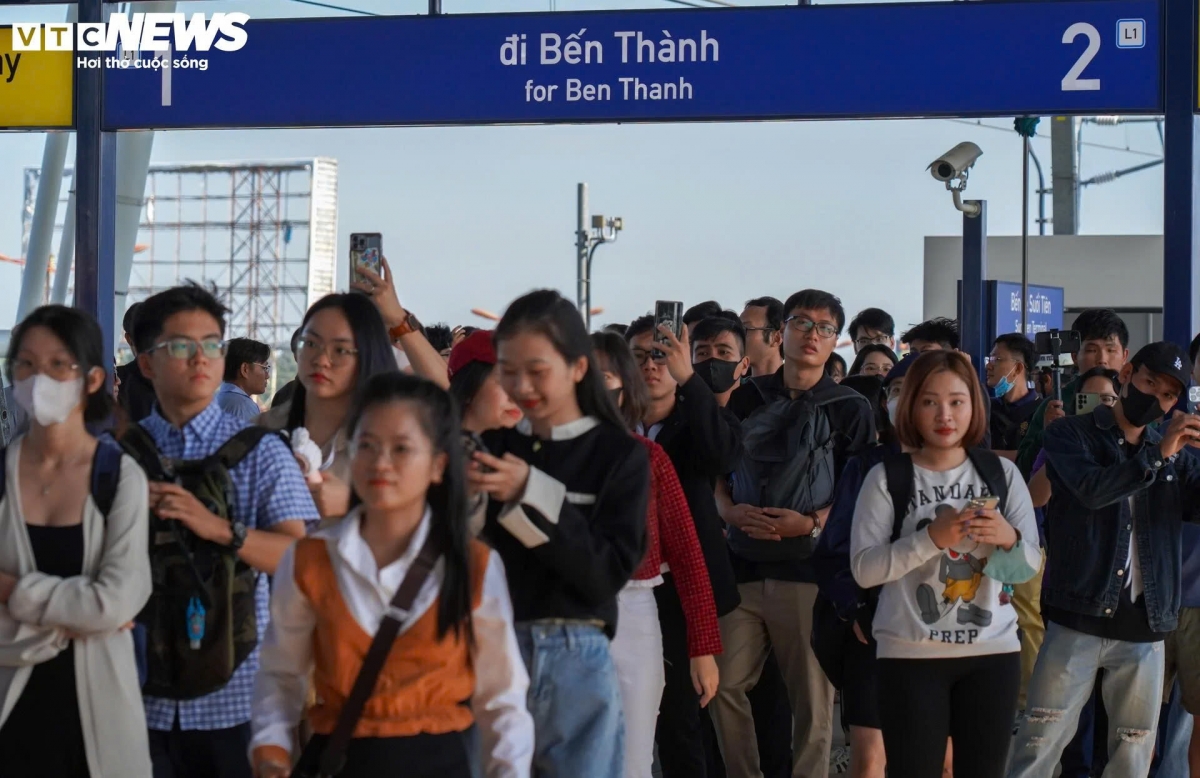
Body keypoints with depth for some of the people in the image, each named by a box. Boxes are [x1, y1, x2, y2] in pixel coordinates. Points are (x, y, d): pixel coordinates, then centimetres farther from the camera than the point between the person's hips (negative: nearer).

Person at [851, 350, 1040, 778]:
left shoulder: (1001, 473, 6)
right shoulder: (887, 478, -2)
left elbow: (1031, 562, 4)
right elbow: (864, 568, -10)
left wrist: (1009, 538, -17)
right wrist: (931, 539, -22)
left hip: (993, 652, 2)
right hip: (910, 655, -2)